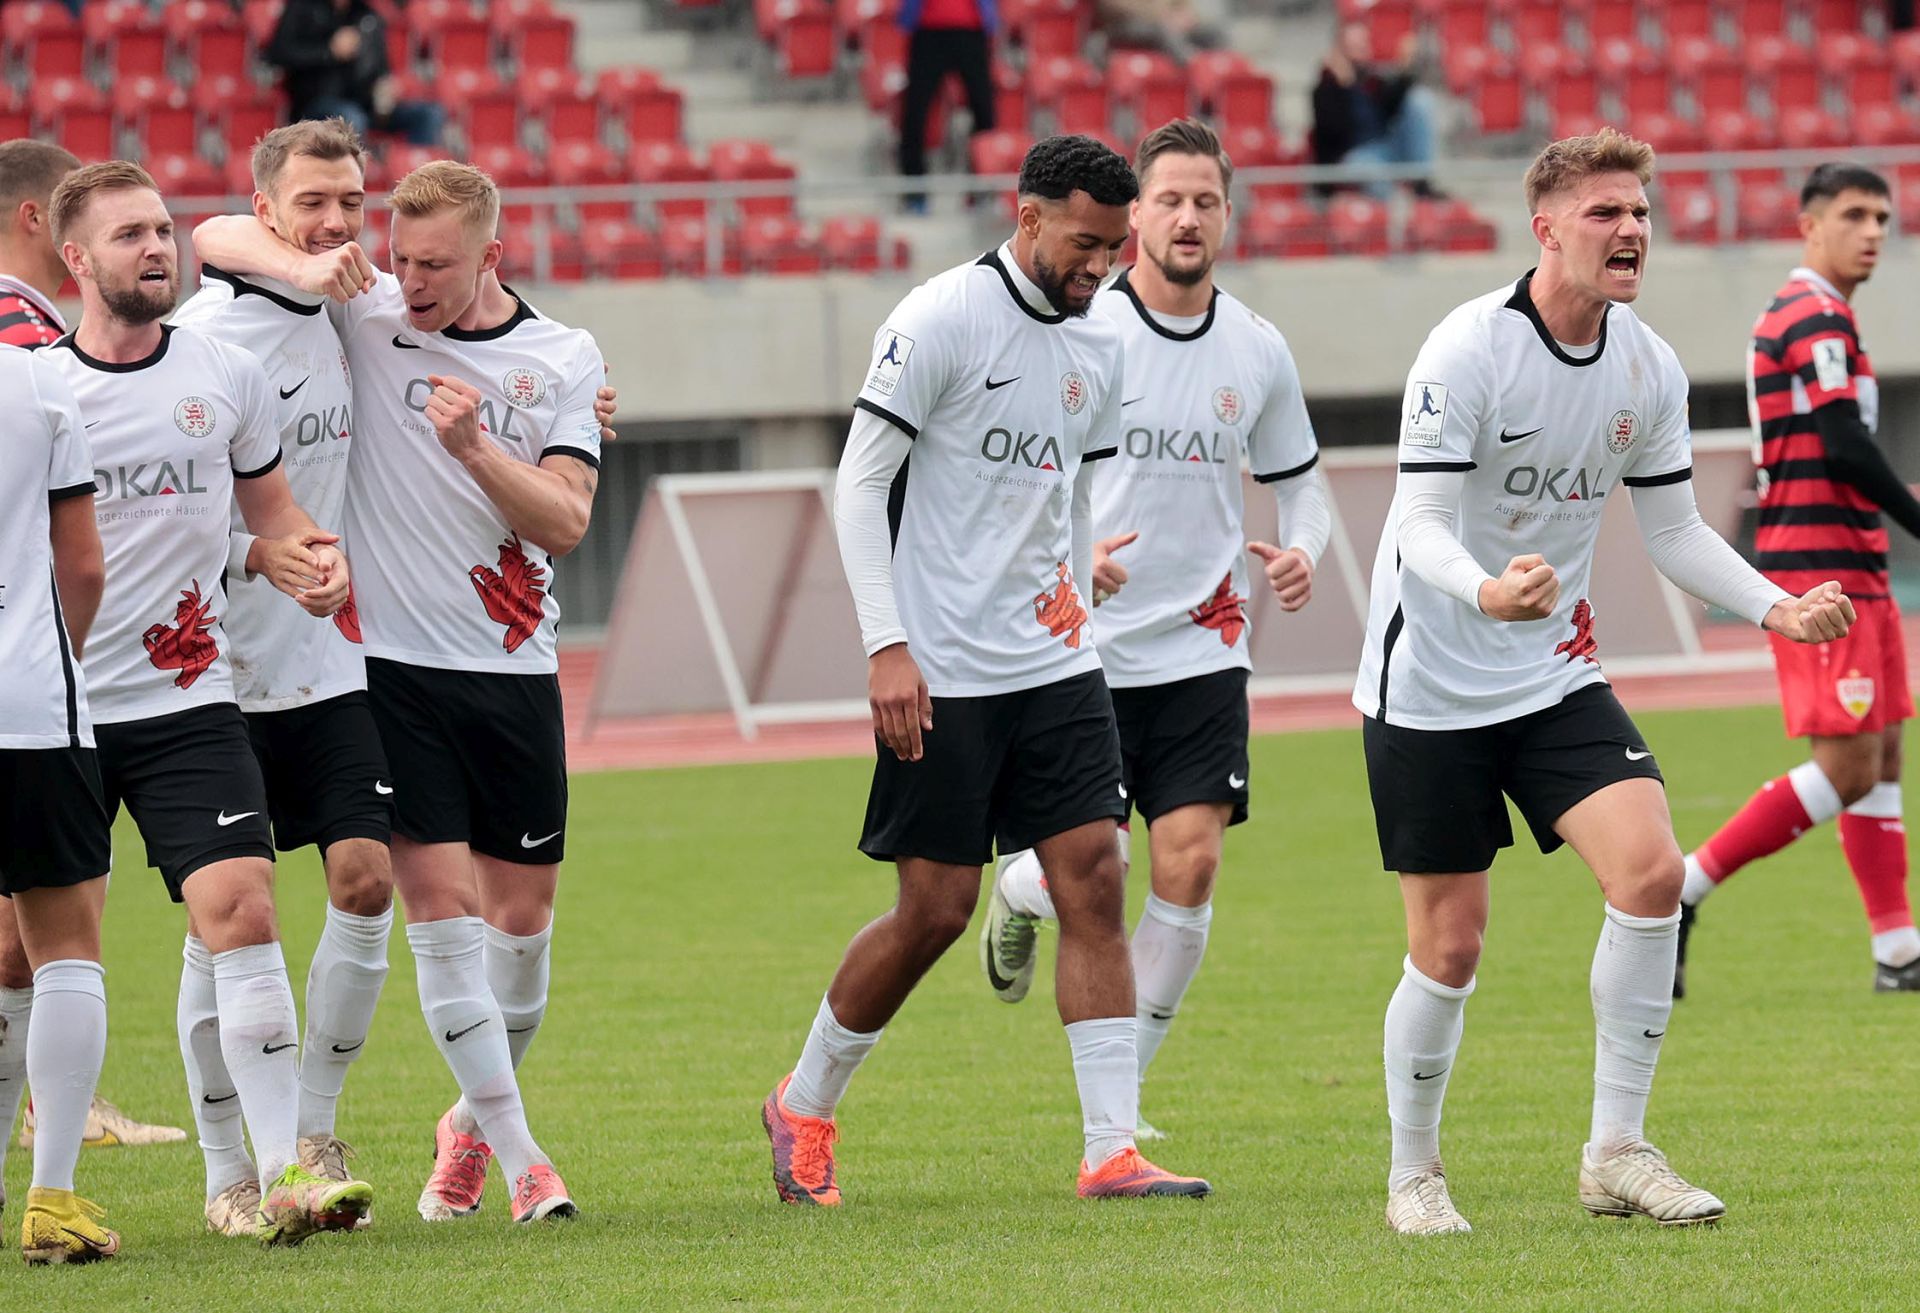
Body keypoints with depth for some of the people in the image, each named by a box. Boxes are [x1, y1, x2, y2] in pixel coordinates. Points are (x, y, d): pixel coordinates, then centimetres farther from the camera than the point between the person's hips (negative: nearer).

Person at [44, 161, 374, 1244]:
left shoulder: (230, 377, 5)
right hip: (51, 704, -1)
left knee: (240, 906, -16)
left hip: (187, 702, 1)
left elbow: (270, 506, 18)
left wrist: (312, 557, -3)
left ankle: (285, 1171, -17)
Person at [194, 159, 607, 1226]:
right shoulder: (370, 315, 0)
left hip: (513, 669, 2)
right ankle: (518, 1153, -4)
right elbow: (217, 236, 0)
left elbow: (567, 520, -6)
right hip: (392, 661, -2)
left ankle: (477, 1119, 30)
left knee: (523, 911, 8)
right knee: (439, 902, -9)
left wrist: (474, 448, -20)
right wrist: (307, 267, -18)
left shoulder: (565, 360, 3)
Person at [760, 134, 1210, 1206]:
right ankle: (802, 1108, 19)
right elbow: (859, 484, -10)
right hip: (941, 674, -6)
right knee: (936, 908, -2)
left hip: (1054, 666, 6)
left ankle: (1113, 1148, -7)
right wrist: (887, 646, -15)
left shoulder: (1100, 347, 10)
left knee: (1095, 881, -5)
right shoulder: (940, 322, -11)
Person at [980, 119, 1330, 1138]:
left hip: (1201, 651, 3)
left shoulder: (1256, 351, 5)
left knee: (1189, 865, -8)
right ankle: (1018, 893, 34)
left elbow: (1297, 477, 19)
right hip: (1083, 646, -3)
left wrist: (1302, 549, -3)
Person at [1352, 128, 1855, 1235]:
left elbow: (1674, 530, 11)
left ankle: (1618, 1152, -5)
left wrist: (1776, 606, -4)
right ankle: (1414, 1175, 19)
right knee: (1450, 946, -3)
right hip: (1431, 686, -5)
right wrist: (1486, 591, -42)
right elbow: (1420, 525, -21)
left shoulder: (1650, 369, 0)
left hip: (1557, 676, 5)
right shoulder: (1469, 349, -17)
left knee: (1650, 867, -16)